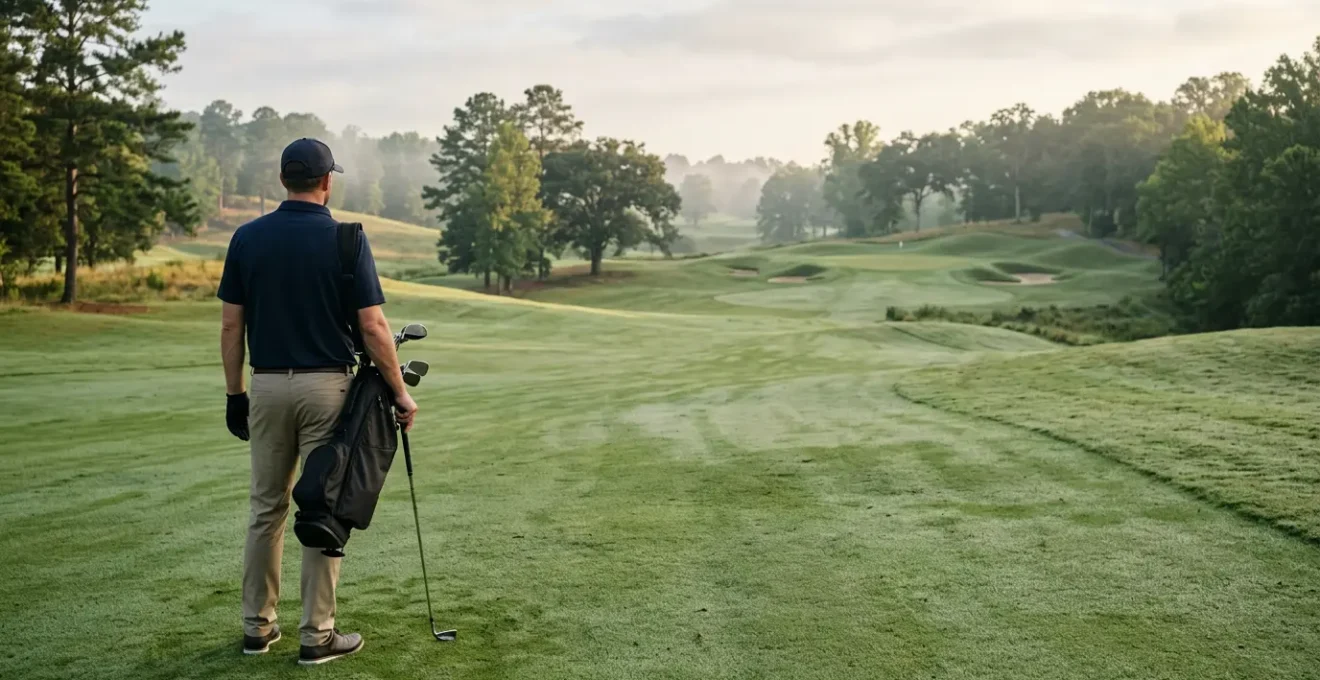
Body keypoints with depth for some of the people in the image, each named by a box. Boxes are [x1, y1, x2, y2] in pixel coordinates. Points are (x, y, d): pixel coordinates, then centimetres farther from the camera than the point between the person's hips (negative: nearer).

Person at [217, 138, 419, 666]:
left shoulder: (248, 237, 1)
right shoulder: (345, 239, -9)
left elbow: (231, 325, 2)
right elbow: (373, 327, -11)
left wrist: (235, 393, 11)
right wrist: (400, 391, -3)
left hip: (268, 386, 4)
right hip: (327, 386, -4)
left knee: (267, 508, 15)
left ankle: (257, 626, 22)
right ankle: (316, 635, 9)